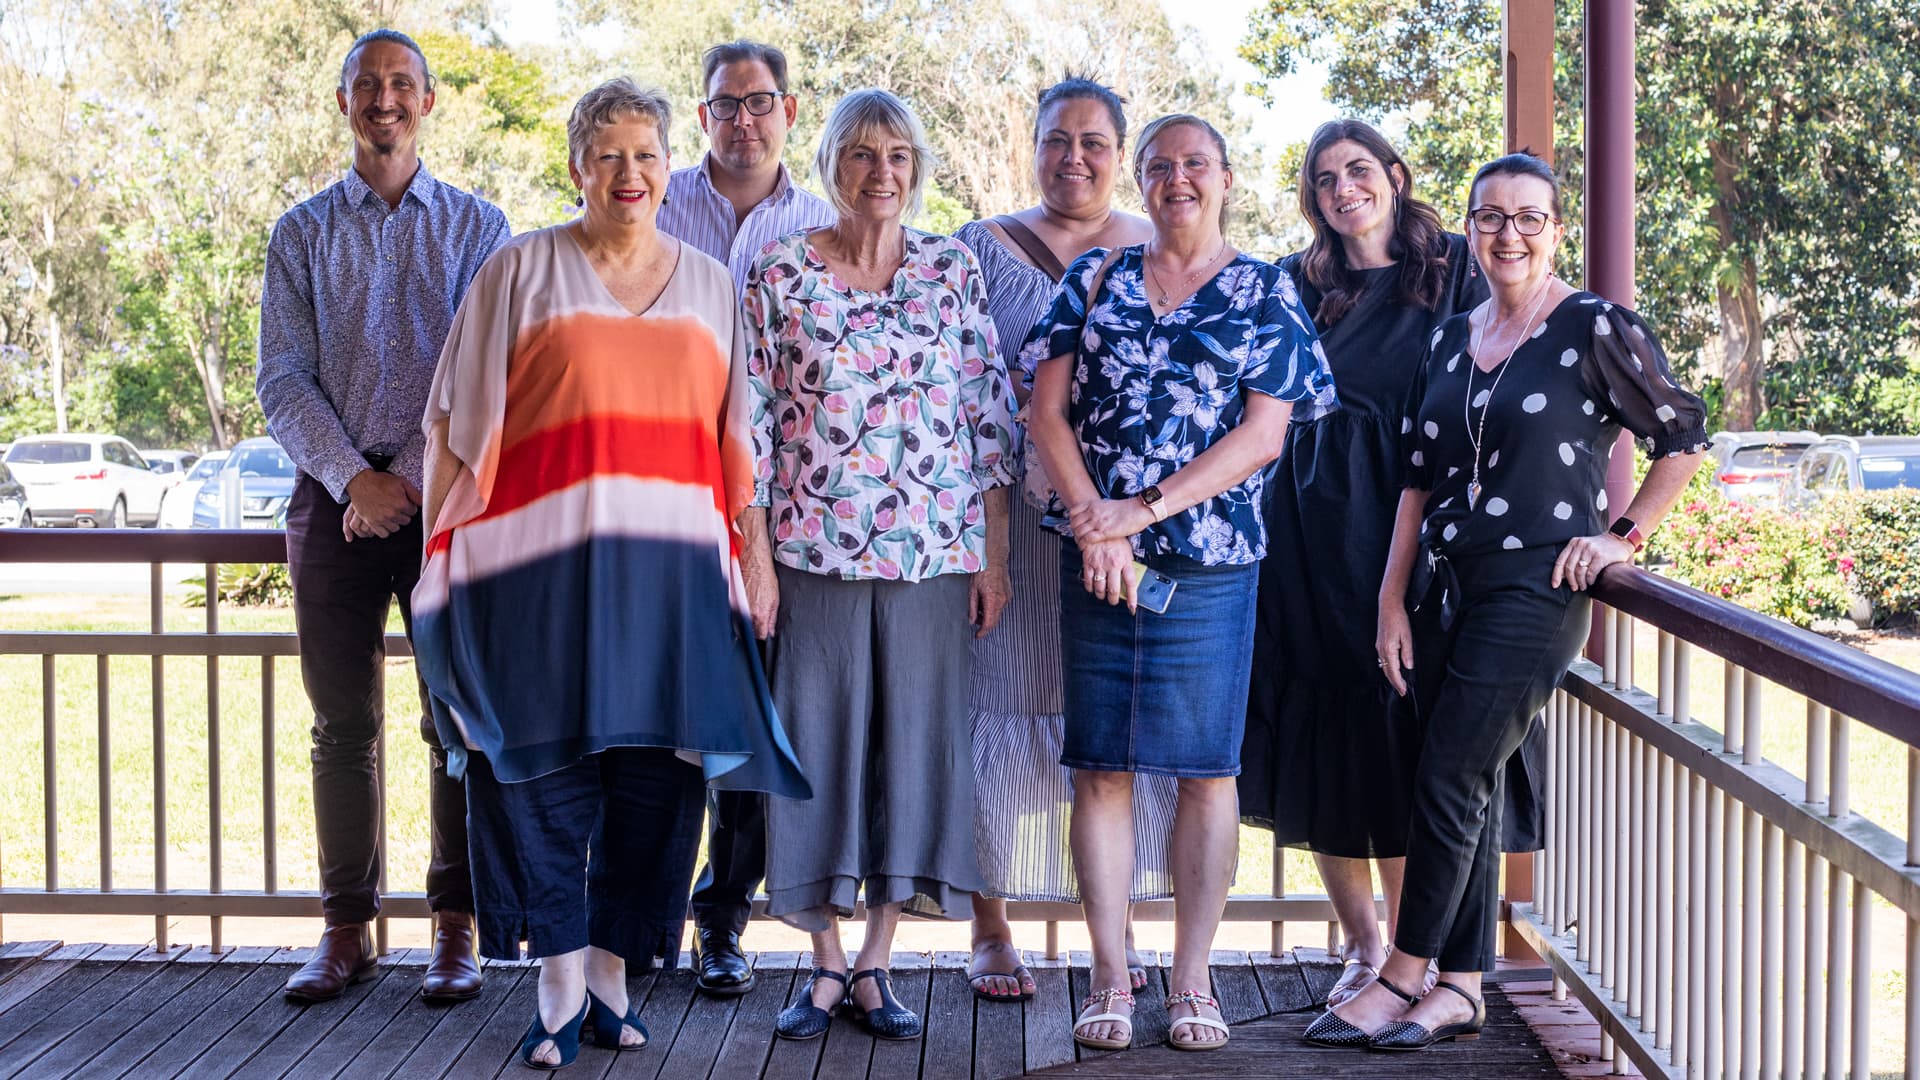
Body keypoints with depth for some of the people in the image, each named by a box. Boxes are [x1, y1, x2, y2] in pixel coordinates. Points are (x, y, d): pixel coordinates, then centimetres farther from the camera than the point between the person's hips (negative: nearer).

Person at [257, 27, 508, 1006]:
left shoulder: (478, 227, 7)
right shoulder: (301, 234, 10)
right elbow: (283, 381, 3)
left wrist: (411, 480, -11)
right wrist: (355, 479, -10)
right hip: (335, 500, 1)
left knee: (461, 721, 0)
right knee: (343, 724, 4)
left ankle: (457, 930, 8)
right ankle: (346, 931, 11)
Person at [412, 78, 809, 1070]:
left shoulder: (711, 288, 15)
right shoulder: (522, 271, 6)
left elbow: (737, 442, 15)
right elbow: (463, 423, 4)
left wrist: (752, 561, 8)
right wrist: (442, 559, -1)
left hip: (672, 572, 3)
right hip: (540, 569, -2)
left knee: (653, 776, 3)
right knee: (547, 776, -2)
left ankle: (612, 977, 16)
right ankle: (559, 990, 7)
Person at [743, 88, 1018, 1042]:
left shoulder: (954, 272, 4)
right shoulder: (780, 274, 1)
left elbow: (990, 417, 5)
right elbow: (751, 424, 0)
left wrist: (993, 557, 1)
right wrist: (754, 557, -5)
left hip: (932, 553, 1)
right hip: (814, 551, -1)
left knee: (917, 738, 4)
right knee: (820, 741, 4)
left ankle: (875, 962, 15)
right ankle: (826, 963, 16)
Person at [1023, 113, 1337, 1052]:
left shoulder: (1265, 294, 5)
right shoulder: (1094, 280, 10)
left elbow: (1261, 435, -5)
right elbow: (1048, 411, 4)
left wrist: (1147, 507, -14)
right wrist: (1093, 518, -10)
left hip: (1211, 562, -1)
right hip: (1097, 558, 2)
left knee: (1206, 769, 2)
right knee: (1102, 767, 3)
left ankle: (1191, 980, 12)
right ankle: (1109, 980, 11)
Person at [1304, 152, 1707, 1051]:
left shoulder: (1595, 329, -5)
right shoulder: (1451, 339, 12)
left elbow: (1683, 435, 2)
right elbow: (1418, 477, 13)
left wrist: (1624, 535, -3)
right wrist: (1392, 599, 8)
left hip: (1537, 588, -6)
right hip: (1443, 587, 6)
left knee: (1450, 782, -7)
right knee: (1464, 790, 8)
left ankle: (1402, 978, 4)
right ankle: (1461, 988, 16)